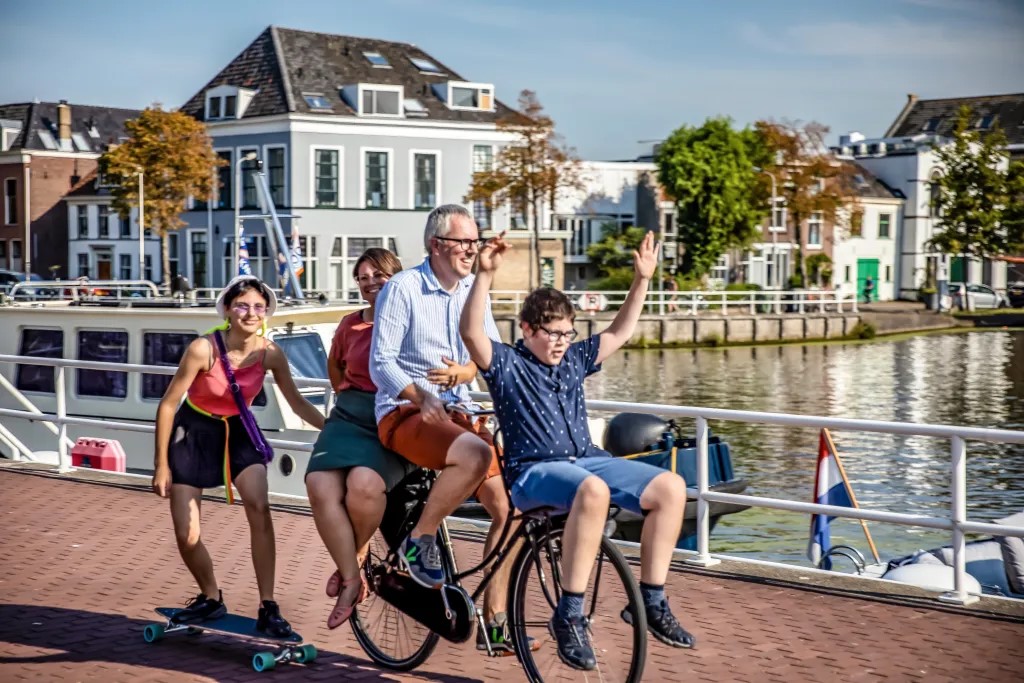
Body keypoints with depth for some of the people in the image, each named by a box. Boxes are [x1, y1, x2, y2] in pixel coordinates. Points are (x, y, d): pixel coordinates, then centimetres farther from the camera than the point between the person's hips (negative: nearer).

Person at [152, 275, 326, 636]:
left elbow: (297, 403, -3)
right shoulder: (204, 348, -26)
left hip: (237, 431, 2)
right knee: (186, 535, -2)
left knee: (259, 506, -23)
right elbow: (168, 404, -18)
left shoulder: (270, 354, -16)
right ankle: (211, 598, 27)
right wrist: (161, 465, -15)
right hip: (193, 432, -2)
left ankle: (268, 608, -16)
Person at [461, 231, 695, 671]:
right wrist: (485, 275, -29)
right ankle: (568, 616, -34)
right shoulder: (506, 365, 0)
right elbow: (471, 332, -19)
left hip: (588, 460, 7)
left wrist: (642, 280, 19)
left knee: (671, 487, -14)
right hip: (534, 473, -7)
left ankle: (651, 602, -5)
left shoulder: (573, 360, 19)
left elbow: (619, 333, 27)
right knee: (593, 489, -41)